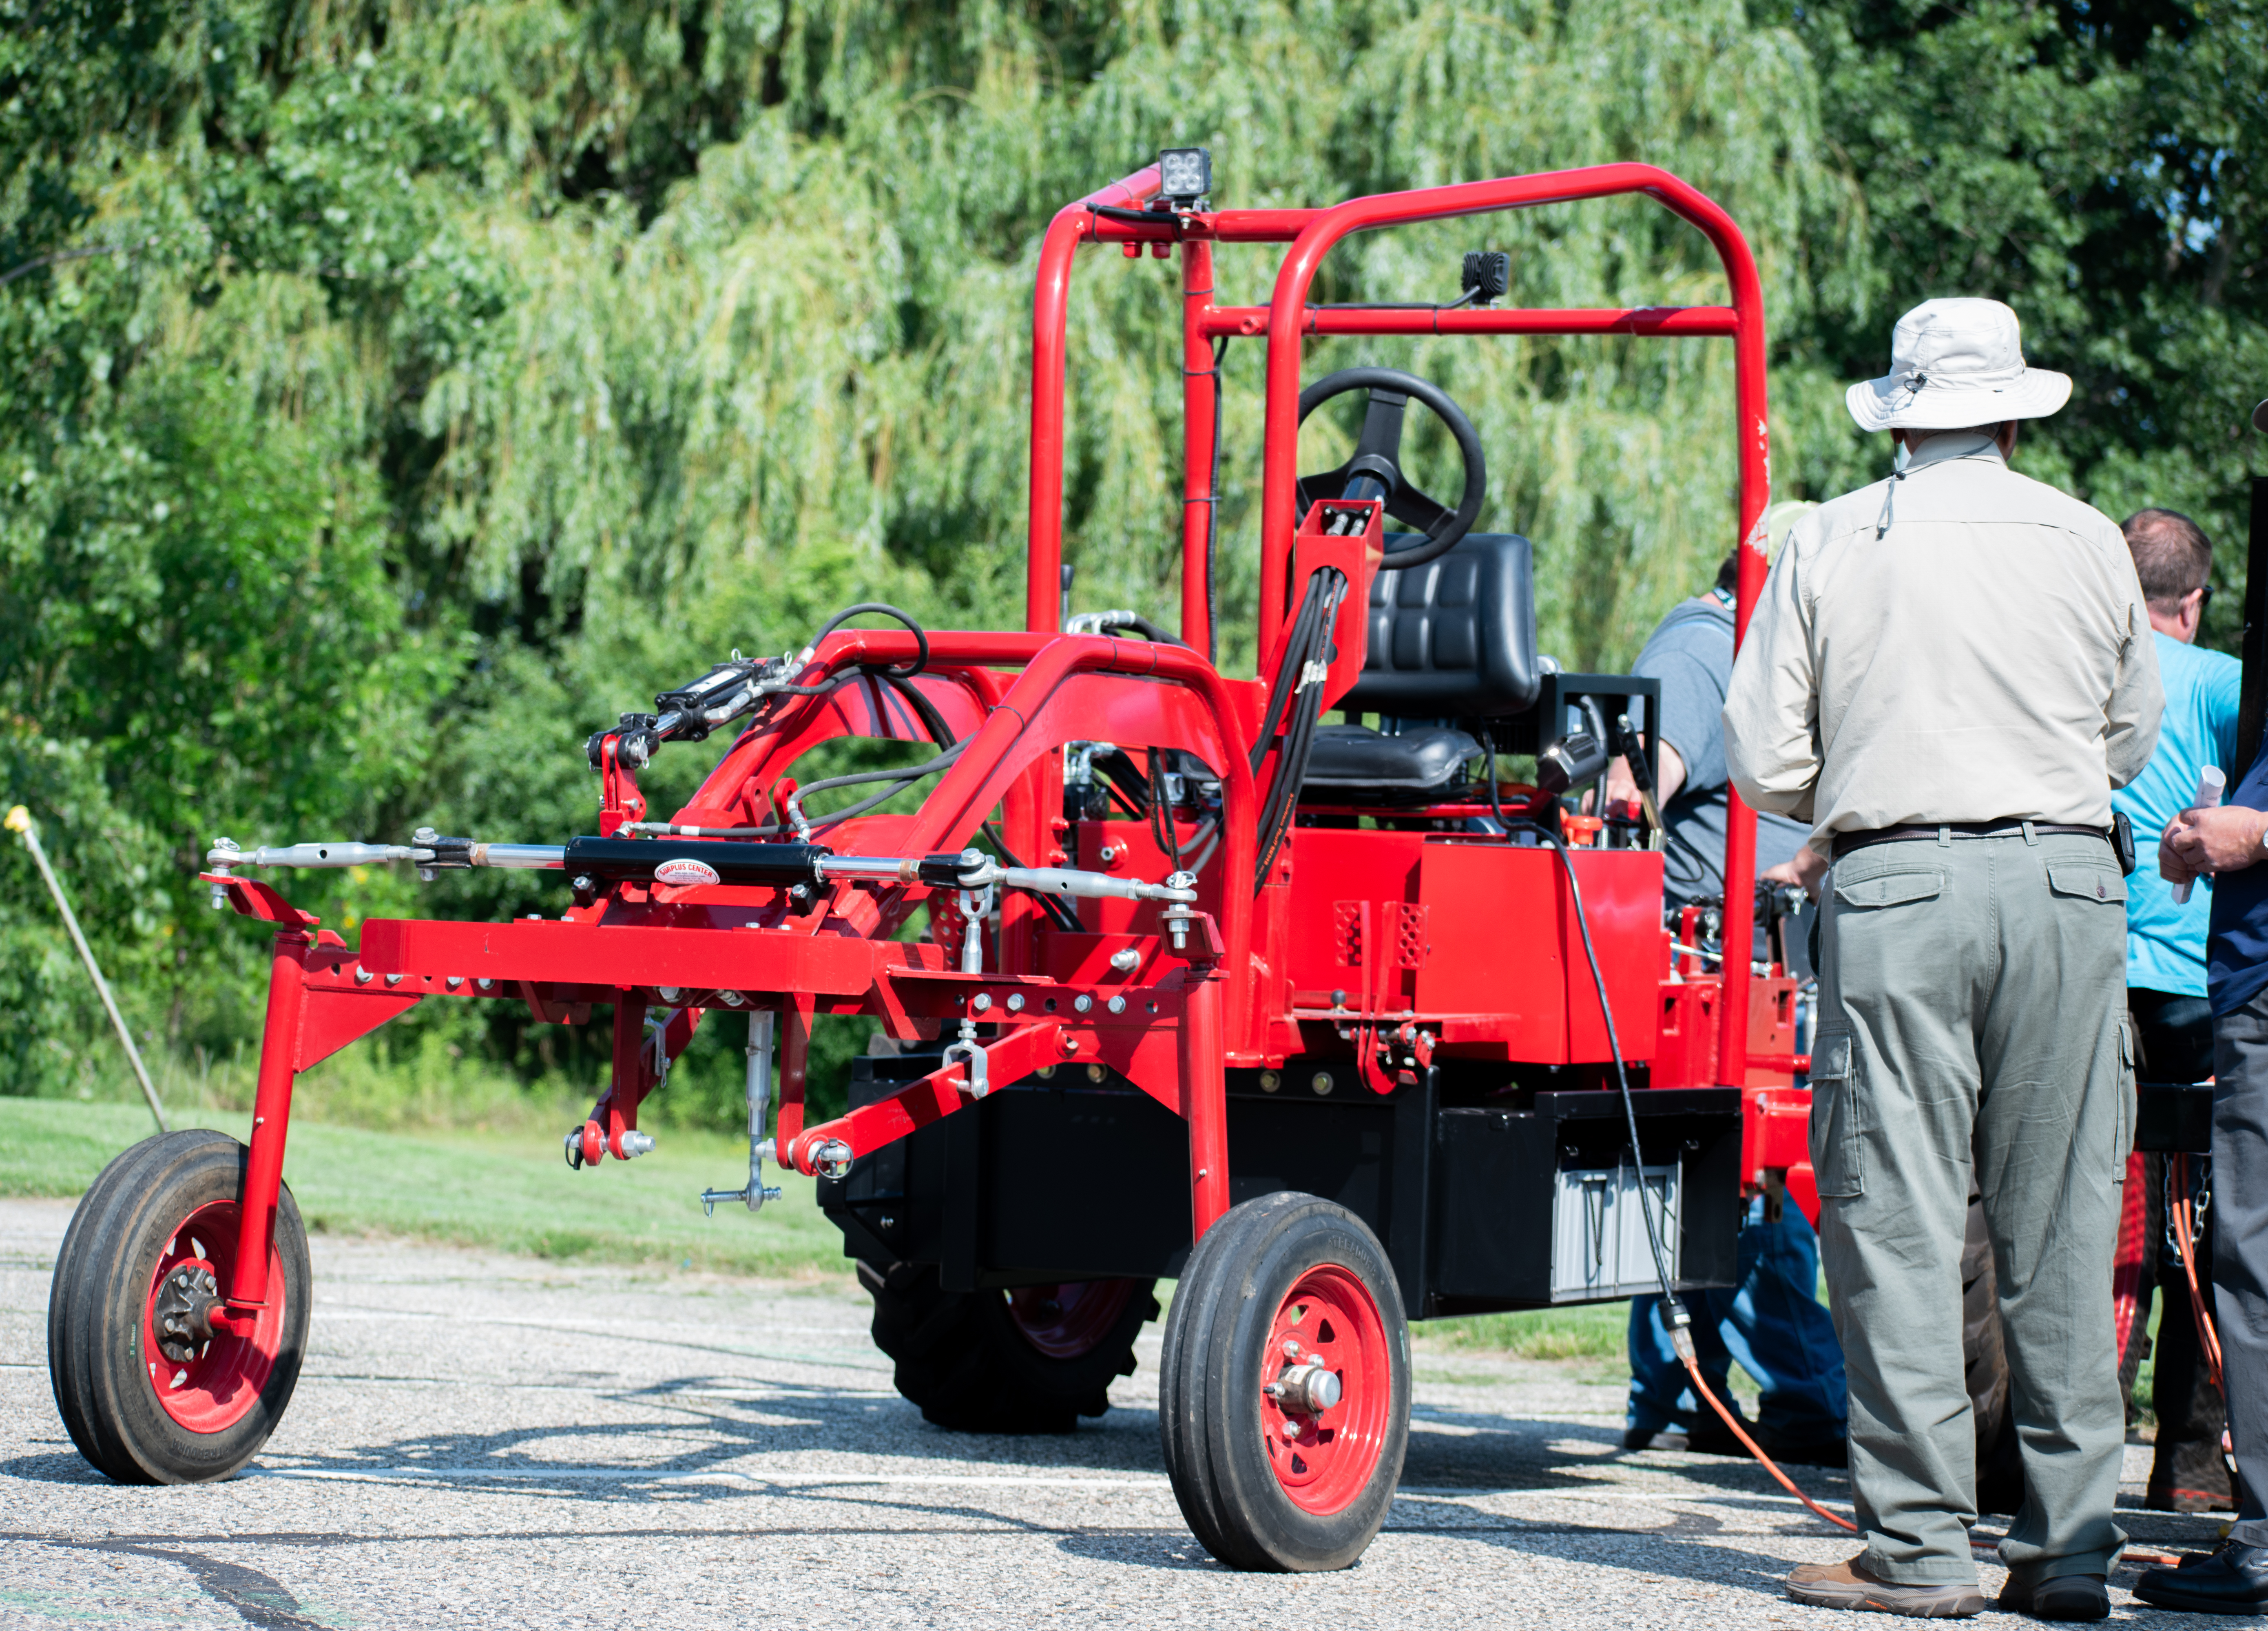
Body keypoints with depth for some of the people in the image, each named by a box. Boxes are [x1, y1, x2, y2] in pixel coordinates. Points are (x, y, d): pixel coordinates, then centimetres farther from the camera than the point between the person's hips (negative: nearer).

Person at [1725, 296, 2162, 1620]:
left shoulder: (1832, 544, 3)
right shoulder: (2089, 543, 7)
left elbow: (1764, 760, 3)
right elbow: (2133, 739, 16)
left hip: (1897, 884, -2)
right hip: (2068, 880, 2)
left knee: (1899, 1217, 1)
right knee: (2063, 1225, 6)